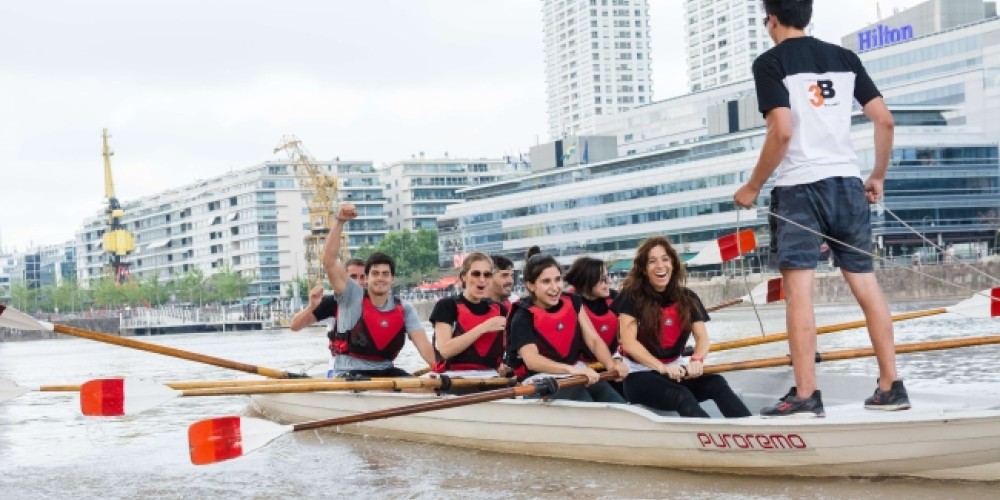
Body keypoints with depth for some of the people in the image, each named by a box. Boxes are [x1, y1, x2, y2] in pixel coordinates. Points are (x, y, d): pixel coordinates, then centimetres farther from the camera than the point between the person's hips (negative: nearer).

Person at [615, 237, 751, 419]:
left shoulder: (687, 299, 6)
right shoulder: (632, 296, -8)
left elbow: (702, 337, -1)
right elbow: (629, 343, -16)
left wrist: (697, 360, -25)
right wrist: (662, 367, -29)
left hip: (676, 372, 5)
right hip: (640, 375, -5)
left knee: (717, 384, -23)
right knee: (682, 396, -33)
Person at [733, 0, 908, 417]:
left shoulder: (770, 62, -4)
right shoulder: (844, 57, 12)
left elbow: (782, 132, -15)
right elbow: (885, 120, 8)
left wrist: (753, 187, -5)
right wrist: (878, 176, 20)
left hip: (799, 187, -5)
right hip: (847, 183, 5)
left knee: (798, 291, -6)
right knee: (866, 284, 10)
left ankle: (806, 396, -8)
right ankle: (891, 387, 12)